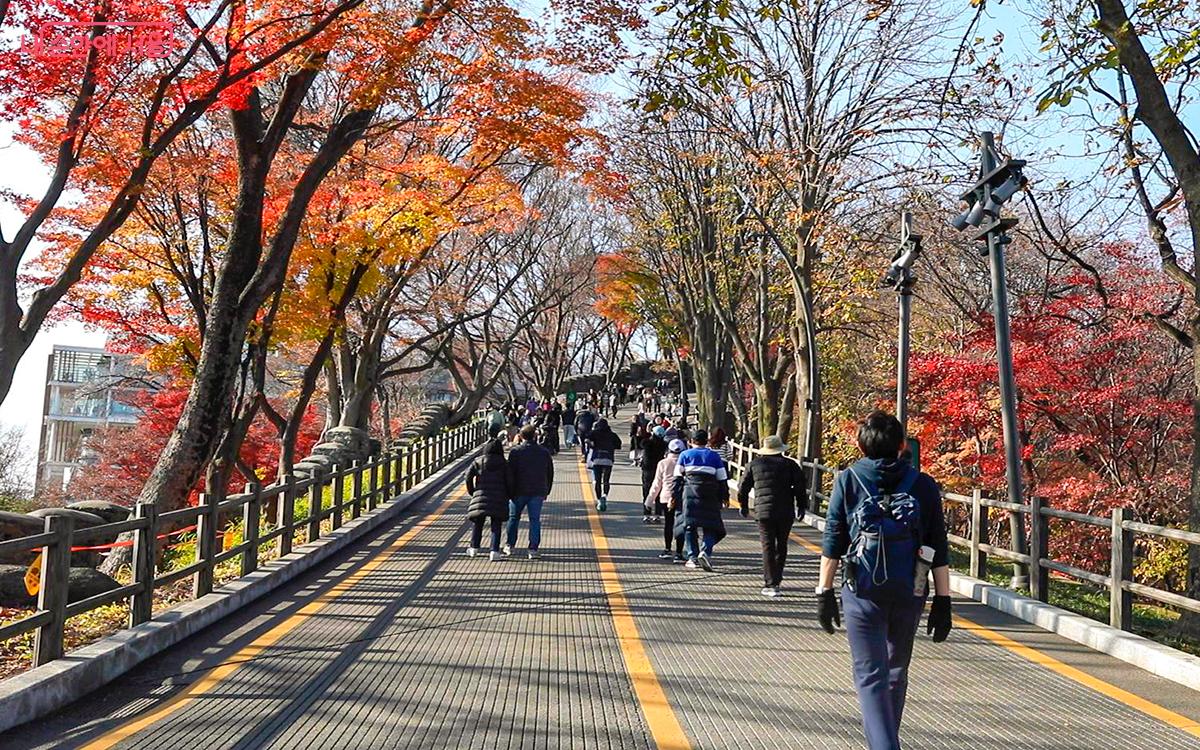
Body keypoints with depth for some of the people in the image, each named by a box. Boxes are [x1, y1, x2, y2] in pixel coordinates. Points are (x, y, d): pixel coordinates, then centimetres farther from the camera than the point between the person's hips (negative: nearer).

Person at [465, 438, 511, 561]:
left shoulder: (478, 461, 7)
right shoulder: (504, 463, 4)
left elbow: (468, 476, -1)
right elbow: (509, 481, -1)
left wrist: (471, 491, 10)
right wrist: (509, 495, 11)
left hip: (481, 496, 1)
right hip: (499, 498, -1)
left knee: (478, 523, 17)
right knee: (496, 525, 3)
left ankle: (474, 548, 22)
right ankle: (494, 551, -6)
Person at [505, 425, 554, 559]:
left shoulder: (515, 452, -4)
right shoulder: (544, 452, 6)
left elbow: (510, 474, -8)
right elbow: (550, 474, 10)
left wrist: (510, 492, -3)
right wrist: (546, 492, 17)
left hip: (519, 492, -1)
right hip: (538, 492, 2)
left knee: (513, 518, 15)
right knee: (535, 520, 4)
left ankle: (509, 545, 21)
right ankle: (533, 549, 1)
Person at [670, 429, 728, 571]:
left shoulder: (685, 455, 10)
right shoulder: (714, 456, 12)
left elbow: (677, 478, 5)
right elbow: (722, 479, 11)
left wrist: (673, 496, 8)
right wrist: (725, 497, 18)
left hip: (689, 494, 0)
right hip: (710, 496, 0)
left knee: (689, 525, 5)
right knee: (710, 526, 3)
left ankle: (693, 557, 2)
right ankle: (705, 551, -18)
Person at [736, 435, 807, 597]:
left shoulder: (754, 464, 7)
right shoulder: (790, 465, 5)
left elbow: (742, 487, 12)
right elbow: (800, 487, 1)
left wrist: (744, 506, 25)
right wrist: (801, 507, 12)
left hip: (764, 512, -1)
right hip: (786, 512, 1)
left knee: (768, 547, 0)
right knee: (781, 546, 16)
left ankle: (770, 584, -6)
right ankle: (776, 579, 25)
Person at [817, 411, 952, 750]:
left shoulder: (848, 481, -2)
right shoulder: (924, 485, 2)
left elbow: (833, 543, -4)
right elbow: (939, 551, 1)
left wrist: (824, 592, 2)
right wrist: (943, 602, 6)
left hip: (863, 595, -3)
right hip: (910, 595, 3)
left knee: (870, 676, 2)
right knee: (896, 673, 21)